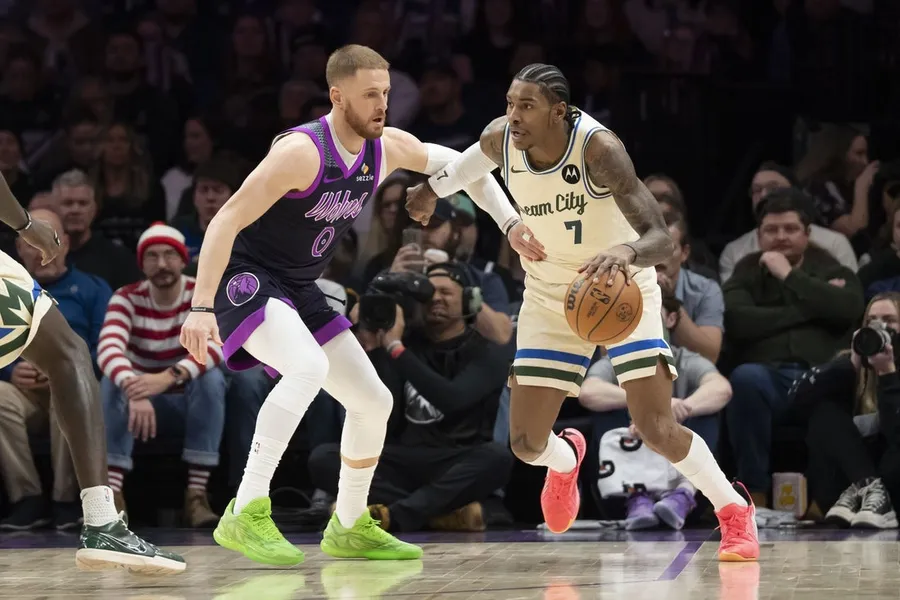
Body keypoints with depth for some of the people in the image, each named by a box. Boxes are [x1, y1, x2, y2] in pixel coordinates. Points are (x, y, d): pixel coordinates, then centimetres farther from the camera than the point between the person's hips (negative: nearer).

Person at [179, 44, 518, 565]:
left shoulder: (390, 148, -2)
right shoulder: (302, 151, -25)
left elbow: (457, 164, 17)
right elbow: (227, 221, -27)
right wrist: (202, 307, -34)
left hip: (298, 289, 8)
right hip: (245, 277, -8)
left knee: (374, 401, 7)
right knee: (308, 368, -34)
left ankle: (349, 527, 28)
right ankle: (245, 516, -32)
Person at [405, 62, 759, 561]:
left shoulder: (598, 147, -32)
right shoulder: (500, 140, -18)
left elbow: (662, 240, -39)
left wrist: (626, 250, -61)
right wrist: (433, 187, 20)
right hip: (550, 291, 4)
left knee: (655, 428, -18)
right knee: (525, 443, -2)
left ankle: (734, 510, 9)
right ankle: (566, 459, 38)